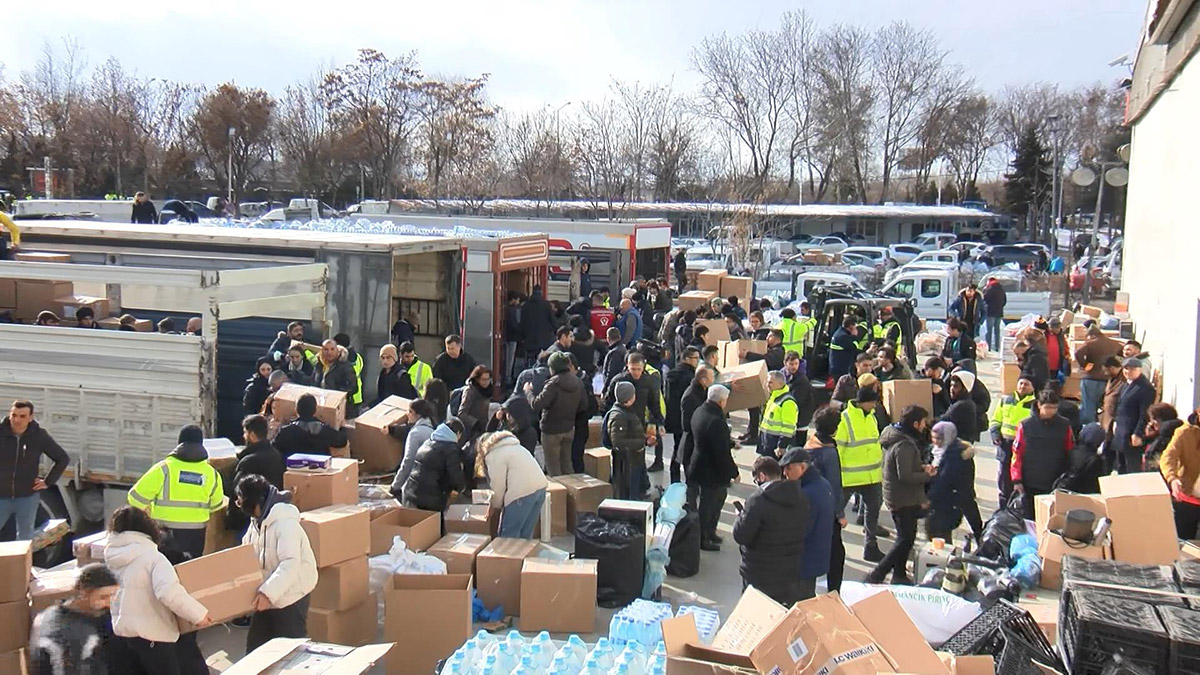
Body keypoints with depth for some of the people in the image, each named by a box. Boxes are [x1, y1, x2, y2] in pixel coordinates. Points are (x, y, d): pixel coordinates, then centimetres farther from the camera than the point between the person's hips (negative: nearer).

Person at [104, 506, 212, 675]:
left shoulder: (108, 557, 4)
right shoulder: (152, 556, -14)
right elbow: (169, 592, -29)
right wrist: (198, 614, -20)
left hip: (116, 634, 6)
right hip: (150, 635, -5)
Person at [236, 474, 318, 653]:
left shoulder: (285, 523, -23)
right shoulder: (257, 522, 8)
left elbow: (290, 564, -32)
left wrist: (268, 592, -38)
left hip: (291, 598, -9)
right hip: (266, 598, 9)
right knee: (255, 648, 16)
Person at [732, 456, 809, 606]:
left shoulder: (758, 500, -21)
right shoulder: (801, 497, -1)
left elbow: (740, 536, -20)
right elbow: (805, 531, 8)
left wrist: (741, 515, 0)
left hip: (760, 577, -6)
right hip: (790, 574, 6)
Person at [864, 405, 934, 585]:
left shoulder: (896, 438, 8)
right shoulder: (905, 445, -24)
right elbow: (906, 476, -28)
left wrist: (922, 467, 5)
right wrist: (927, 475, -14)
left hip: (895, 496, 10)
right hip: (904, 500, -10)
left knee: (905, 538, 19)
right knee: (906, 539, -5)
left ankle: (899, 575, 29)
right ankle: (876, 575, -6)